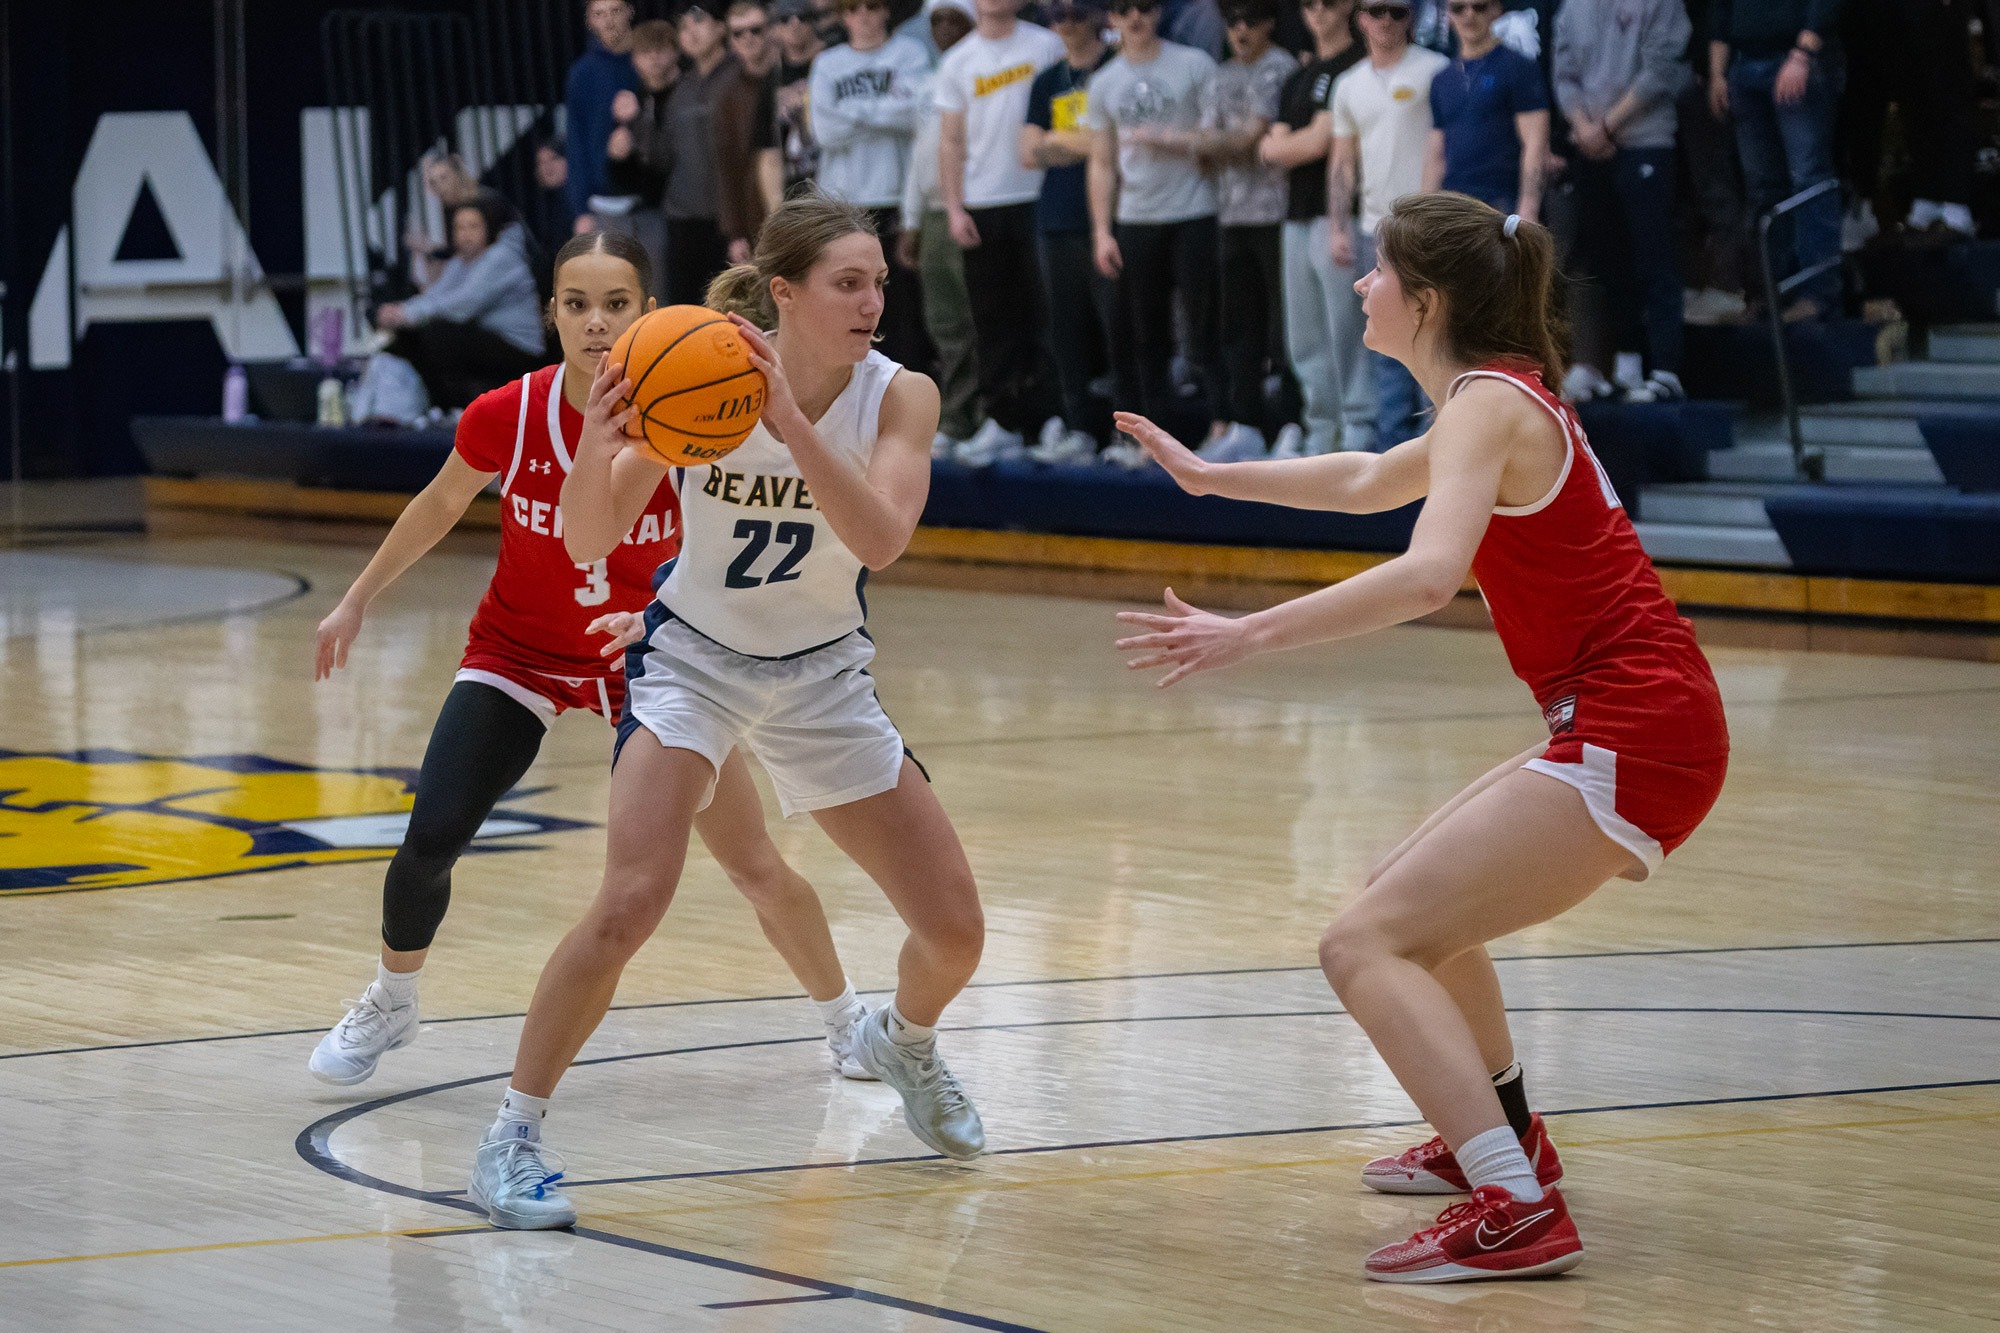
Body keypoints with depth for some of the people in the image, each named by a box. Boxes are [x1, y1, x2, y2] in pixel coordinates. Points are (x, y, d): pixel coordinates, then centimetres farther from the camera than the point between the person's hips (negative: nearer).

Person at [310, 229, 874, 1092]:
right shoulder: (507, 417, -20)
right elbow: (440, 505, 1)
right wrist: (358, 600, 9)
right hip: (517, 655, 0)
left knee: (754, 864, -1)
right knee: (430, 840, -16)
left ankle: (844, 1019, 24)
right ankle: (388, 1009, 13)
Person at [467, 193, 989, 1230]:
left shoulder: (899, 396, -16)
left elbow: (880, 538, -33)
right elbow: (587, 543, -21)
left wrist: (790, 422, -45)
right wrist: (596, 445, -41)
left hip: (822, 675, 3)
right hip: (694, 660, -3)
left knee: (955, 932, 3)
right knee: (629, 907, -24)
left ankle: (902, 1041, 39)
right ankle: (515, 1133, -9)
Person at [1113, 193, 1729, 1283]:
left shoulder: (1490, 405, -13)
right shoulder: (1504, 397, 17)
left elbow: (1428, 575, -31)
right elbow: (1368, 483, 37)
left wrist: (1248, 634, -33)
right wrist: (1208, 476, 43)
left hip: (1630, 739, -10)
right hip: (1639, 727, 10)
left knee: (1365, 944, -15)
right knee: (1411, 894, 28)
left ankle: (1518, 1213, -25)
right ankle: (1499, 1140, 43)